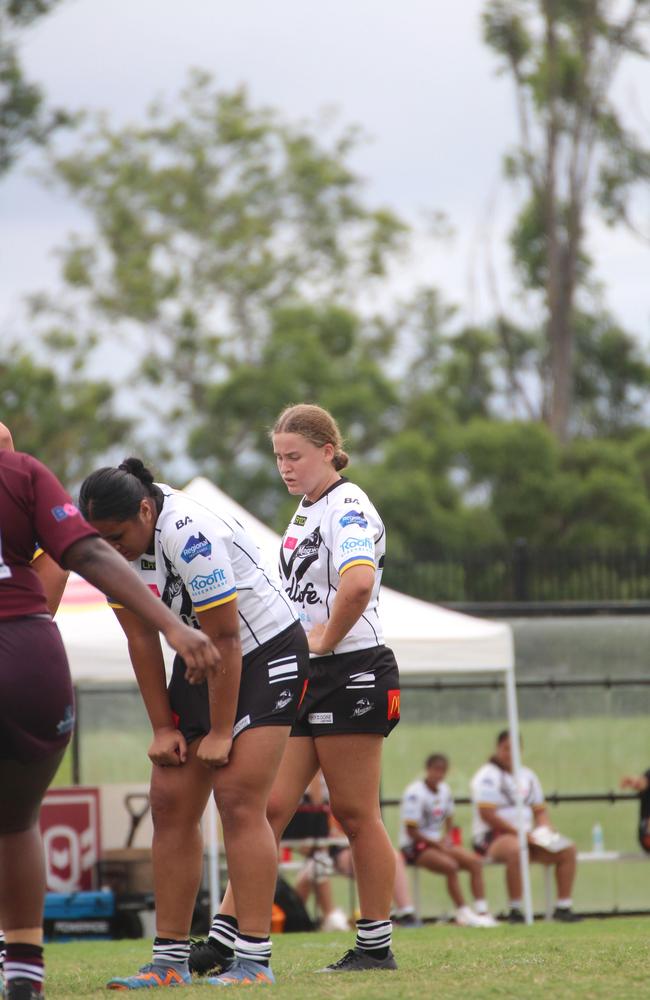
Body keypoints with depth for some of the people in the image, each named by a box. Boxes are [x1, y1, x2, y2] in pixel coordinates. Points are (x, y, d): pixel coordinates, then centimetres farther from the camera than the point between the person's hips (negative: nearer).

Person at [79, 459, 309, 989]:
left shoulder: (190, 536, -30)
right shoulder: (112, 546, -7)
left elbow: (223, 640, -25)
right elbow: (142, 638, 0)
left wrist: (221, 734, -19)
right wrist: (163, 728, -1)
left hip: (267, 652, -8)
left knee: (239, 799, -17)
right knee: (171, 803, 1)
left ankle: (255, 960, -19)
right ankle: (170, 960, 4)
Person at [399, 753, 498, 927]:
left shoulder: (444, 790, 10)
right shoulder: (415, 793, -14)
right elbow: (411, 831, -16)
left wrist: (446, 839, -1)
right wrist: (438, 846, -15)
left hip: (439, 843, 8)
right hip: (414, 847, -8)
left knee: (475, 861, -11)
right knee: (450, 865, -31)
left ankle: (481, 910, -17)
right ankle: (463, 913, -26)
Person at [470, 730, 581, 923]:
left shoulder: (527, 776, 18)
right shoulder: (487, 776, -6)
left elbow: (540, 811, 22)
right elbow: (487, 815, -16)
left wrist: (544, 831, -1)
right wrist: (519, 833, -19)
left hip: (526, 836, 8)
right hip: (492, 838, -7)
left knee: (568, 849, -9)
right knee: (515, 849, -41)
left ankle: (564, 906, -7)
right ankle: (515, 910, -37)